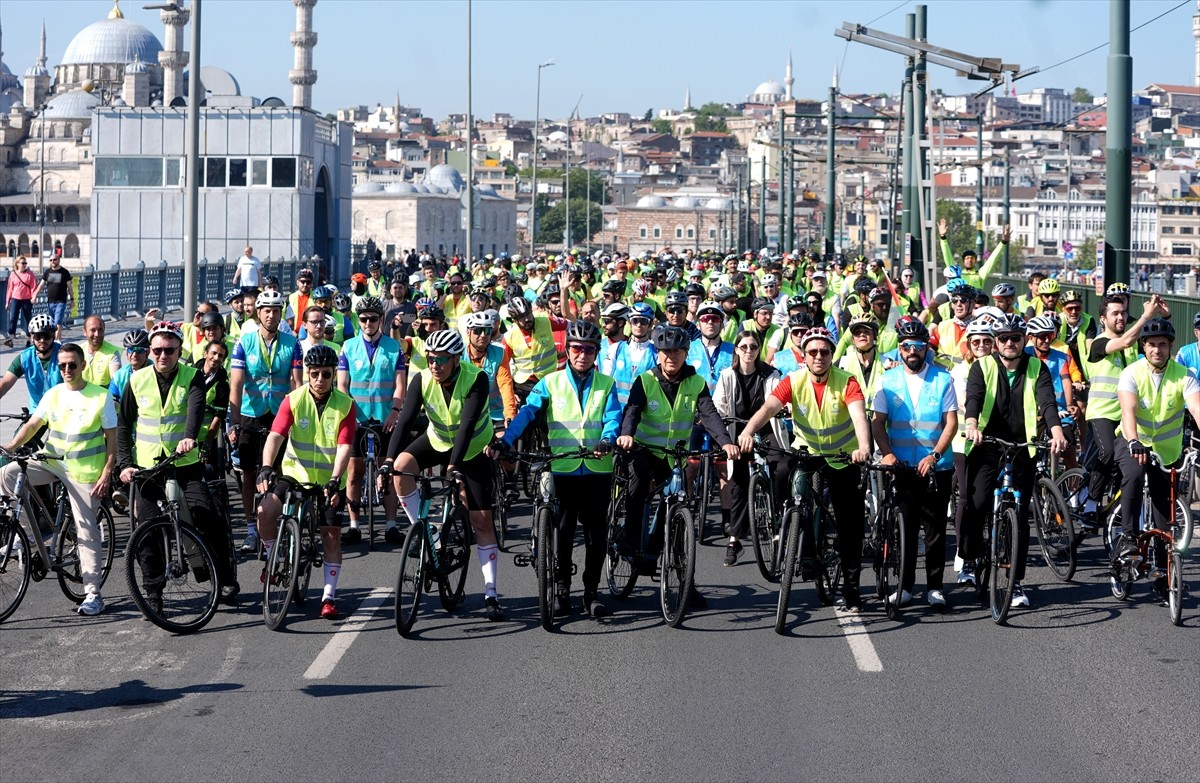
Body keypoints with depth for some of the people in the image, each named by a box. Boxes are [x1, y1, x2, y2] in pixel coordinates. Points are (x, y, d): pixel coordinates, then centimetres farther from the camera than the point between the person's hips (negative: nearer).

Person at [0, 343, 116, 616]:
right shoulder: (53, 394, 5)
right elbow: (33, 424, 4)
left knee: (86, 533, -2)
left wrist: (106, 474, -11)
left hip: (84, 471, -4)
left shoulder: (100, 397, -5)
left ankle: (93, 593, 4)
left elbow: (111, 438, -4)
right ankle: (32, 530, -6)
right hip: (52, 461, 4)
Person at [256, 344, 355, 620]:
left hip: (329, 481, 0)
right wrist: (266, 467, -35)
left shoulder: (345, 405, -8)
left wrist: (334, 480, -30)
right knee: (265, 510, -22)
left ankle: (329, 596, 7)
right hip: (295, 473, 0)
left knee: (332, 535, -2)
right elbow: (275, 435, -18)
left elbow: (344, 447, -16)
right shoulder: (293, 400, -8)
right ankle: (273, 559, 3)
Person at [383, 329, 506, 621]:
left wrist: (454, 465, -46)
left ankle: (491, 594, -2)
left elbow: (468, 424, -36)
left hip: (473, 449, -3)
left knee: (482, 520, -6)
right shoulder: (422, 380, -20)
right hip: (437, 441, 3)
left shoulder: (476, 379, -28)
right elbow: (406, 419, -26)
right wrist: (389, 459, -39)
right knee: (401, 467, -28)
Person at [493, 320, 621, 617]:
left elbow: (613, 417, -4)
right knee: (562, 532, 0)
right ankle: (561, 591, 10)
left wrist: (607, 441, -26)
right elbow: (528, 411, -5)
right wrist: (505, 441, -19)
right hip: (563, 469, -1)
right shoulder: (551, 383, 6)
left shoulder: (606, 384, 9)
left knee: (596, 533, 4)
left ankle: (592, 592, 14)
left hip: (597, 468, 1)